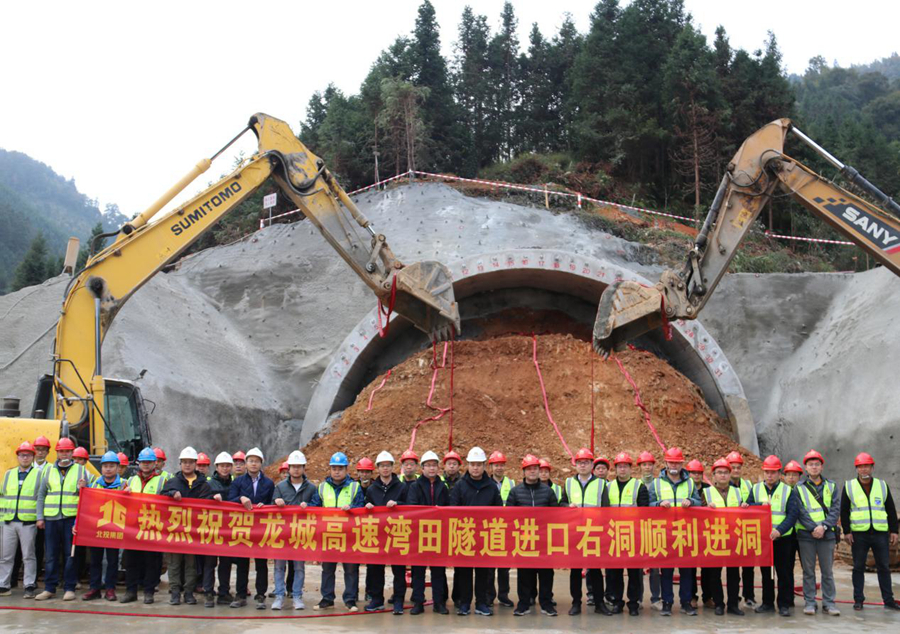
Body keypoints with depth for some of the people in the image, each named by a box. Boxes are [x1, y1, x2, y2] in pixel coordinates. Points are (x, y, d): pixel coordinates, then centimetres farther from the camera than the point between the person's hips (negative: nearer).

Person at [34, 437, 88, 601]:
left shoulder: (80, 470, 7)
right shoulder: (48, 470, 12)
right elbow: (41, 494, 12)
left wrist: (81, 489, -14)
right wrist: (40, 517, 5)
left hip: (72, 518, -2)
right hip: (51, 518, 2)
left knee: (70, 554, 1)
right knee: (51, 554, 5)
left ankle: (69, 588, 7)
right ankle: (49, 588, 14)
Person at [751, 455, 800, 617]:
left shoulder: (789, 491, -1)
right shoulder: (756, 489, 6)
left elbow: (793, 514, -8)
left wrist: (779, 530, -21)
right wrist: (760, 505, -17)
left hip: (783, 538, -2)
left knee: (784, 572, 3)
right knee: (765, 572, 10)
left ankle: (784, 604, 13)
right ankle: (767, 602, 21)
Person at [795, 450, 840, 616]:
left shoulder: (831, 486, 9)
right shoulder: (799, 488, 5)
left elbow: (835, 509, 0)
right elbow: (800, 512, -4)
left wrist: (824, 526, -13)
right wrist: (813, 528, -16)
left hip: (827, 534, 1)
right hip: (806, 535, -1)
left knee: (827, 571, 6)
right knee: (808, 571, 4)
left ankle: (829, 602, 14)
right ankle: (809, 602, 11)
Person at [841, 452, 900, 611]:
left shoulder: (882, 485, 8)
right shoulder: (849, 486, 3)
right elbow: (844, 511, 3)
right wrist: (846, 531, -3)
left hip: (880, 533, 1)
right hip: (858, 534, -1)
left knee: (883, 567, 6)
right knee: (858, 568, 4)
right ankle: (858, 600, 10)